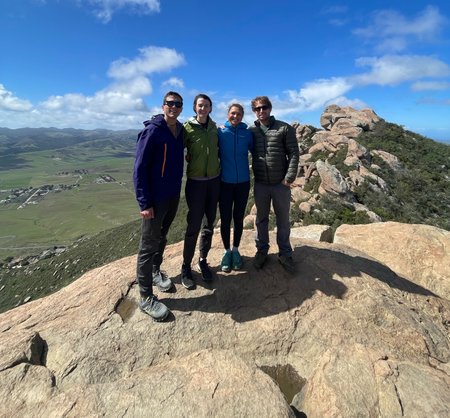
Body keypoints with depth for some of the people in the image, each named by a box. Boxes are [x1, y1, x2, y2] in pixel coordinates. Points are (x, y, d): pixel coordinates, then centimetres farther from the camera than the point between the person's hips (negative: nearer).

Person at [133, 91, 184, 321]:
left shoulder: (180, 130, 8)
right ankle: (146, 297, 13)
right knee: (149, 244, 1)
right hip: (155, 198, -7)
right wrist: (144, 203, -20)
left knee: (162, 237, 20)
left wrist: (177, 189, 11)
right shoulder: (152, 130, -13)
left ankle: (156, 271, 41)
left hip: (173, 195, 7)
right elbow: (139, 168, -16)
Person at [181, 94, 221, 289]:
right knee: (194, 226, -3)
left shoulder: (215, 128, 8)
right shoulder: (187, 127, -5)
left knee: (209, 224, 9)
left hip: (214, 180, 5)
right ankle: (186, 267, 13)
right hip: (195, 182, -4)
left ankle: (203, 261, 26)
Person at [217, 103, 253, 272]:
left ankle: (236, 250, 29)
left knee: (238, 218, 11)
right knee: (225, 218, 4)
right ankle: (227, 251, 23)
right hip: (225, 182, -1)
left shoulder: (247, 134, 1)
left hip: (243, 182, 1)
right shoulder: (220, 132, -3)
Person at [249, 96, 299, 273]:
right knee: (261, 219, 13)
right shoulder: (251, 131, 4)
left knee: (283, 220, 9)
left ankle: (285, 254, 24)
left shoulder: (284, 128, -2)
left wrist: (289, 178, -11)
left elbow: (293, 154, -5)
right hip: (260, 184, 2)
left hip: (281, 184, -1)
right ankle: (262, 250, 29)